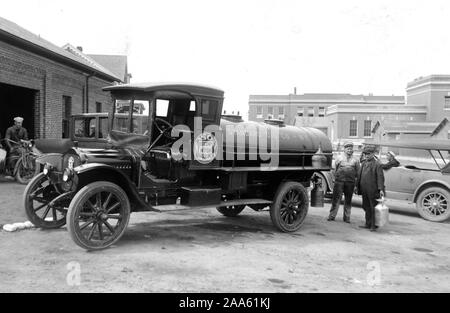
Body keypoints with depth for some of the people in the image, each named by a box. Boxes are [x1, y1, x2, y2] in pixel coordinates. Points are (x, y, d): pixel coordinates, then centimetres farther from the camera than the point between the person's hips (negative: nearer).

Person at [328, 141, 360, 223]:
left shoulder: (355, 160, 12)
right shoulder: (339, 158, 9)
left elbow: (357, 172, 13)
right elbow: (335, 169, 12)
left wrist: (356, 182, 7)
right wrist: (336, 178, 8)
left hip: (350, 182, 2)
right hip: (339, 181, -2)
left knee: (348, 200, 7)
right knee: (336, 198, -3)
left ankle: (347, 217, 15)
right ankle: (332, 215, 3)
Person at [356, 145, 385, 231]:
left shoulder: (377, 164, -7)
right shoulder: (363, 163, 14)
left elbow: (380, 177, -12)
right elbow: (359, 175, 18)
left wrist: (381, 189, -20)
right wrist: (358, 188, 17)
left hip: (373, 190, -7)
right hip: (364, 190, 7)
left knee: (373, 208, 0)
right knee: (366, 207, 12)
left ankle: (374, 225, 7)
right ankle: (368, 224, 22)